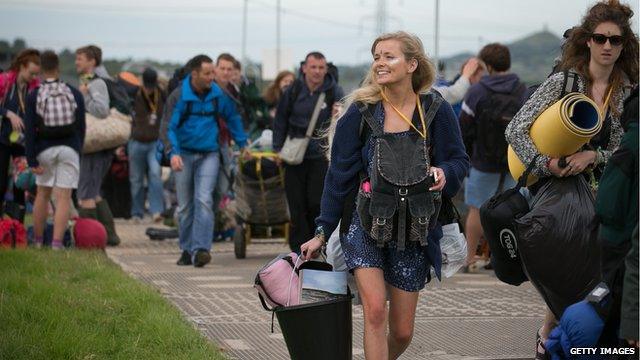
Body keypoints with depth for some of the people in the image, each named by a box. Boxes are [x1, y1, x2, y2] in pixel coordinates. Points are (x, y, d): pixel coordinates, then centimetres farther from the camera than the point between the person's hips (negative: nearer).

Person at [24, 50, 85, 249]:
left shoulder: (34, 96, -5)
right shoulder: (74, 94, 0)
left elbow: (30, 130, -9)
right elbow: (81, 126, 3)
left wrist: (32, 160, -7)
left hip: (44, 149, 1)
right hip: (69, 149, 0)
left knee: (42, 194, 18)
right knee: (64, 197, -3)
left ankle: (37, 241, 24)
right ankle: (57, 243, -11)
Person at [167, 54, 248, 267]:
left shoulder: (218, 94, -1)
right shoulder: (179, 96, -9)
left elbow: (233, 118, 16)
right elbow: (169, 127, -11)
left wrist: (242, 144, 17)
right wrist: (174, 153, -26)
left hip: (209, 154, 0)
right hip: (184, 154, 0)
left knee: (203, 200, -15)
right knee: (185, 206, 7)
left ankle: (201, 249, -21)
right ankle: (187, 250, 19)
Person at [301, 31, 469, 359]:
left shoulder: (435, 111, -3)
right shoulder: (361, 112, -3)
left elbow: (459, 160, 7)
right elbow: (339, 176, 1)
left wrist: (444, 172, -17)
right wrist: (322, 232, 1)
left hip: (414, 231, 1)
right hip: (367, 226, -1)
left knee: (402, 331, 6)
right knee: (375, 311, -19)